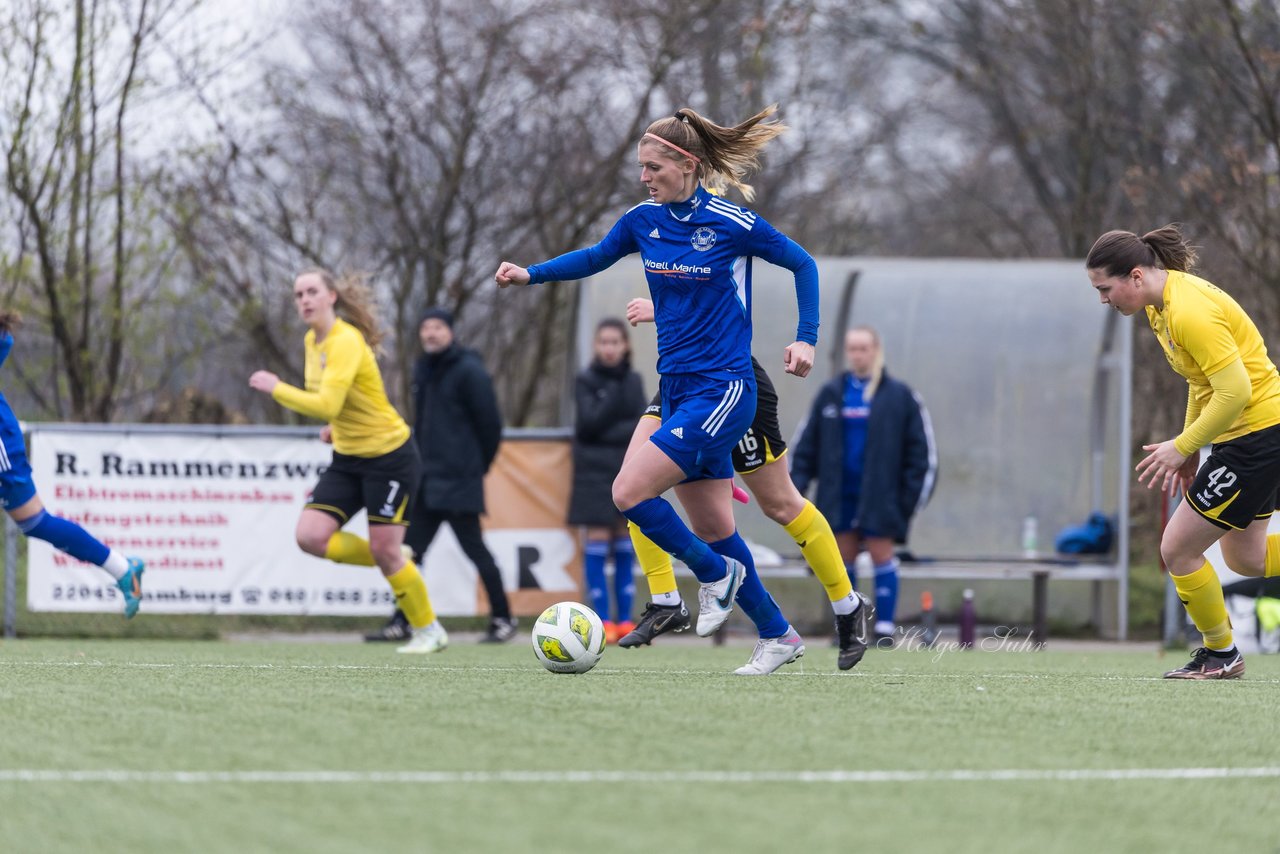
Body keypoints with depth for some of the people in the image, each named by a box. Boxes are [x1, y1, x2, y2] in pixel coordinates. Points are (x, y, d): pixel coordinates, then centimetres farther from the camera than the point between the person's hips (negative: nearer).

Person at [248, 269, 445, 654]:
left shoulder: (346, 342, -23)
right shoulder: (312, 342, 5)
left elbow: (326, 405, -33)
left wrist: (276, 388, -24)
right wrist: (337, 426, 11)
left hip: (389, 455, -8)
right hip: (348, 459, 8)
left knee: (385, 550, -6)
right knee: (311, 536, -9)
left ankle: (429, 630, 14)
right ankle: (394, 562, 14)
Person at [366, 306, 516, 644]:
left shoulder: (469, 371, -10)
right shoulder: (423, 369, 13)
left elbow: (490, 423, -9)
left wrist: (477, 466, -2)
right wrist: (420, 461, 14)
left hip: (458, 480, -8)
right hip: (426, 478, 8)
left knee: (474, 548, -4)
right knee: (411, 550, 5)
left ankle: (503, 619, 5)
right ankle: (401, 621, 9)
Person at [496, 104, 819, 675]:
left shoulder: (732, 223, -13)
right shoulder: (644, 220, 4)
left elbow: (803, 264, 0)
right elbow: (594, 258, 19)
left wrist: (806, 338, -7)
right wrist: (531, 274, 4)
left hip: (722, 390, -7)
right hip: (677, 389, 7)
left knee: (629, 491, -16)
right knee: (712, 527, 9)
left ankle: (716, 574, 5)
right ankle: (777, 635, 21)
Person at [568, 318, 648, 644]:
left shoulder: (634, 381, 8)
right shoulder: (586, 381, -1)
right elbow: (591, 422, -14)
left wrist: (613, 432, -13)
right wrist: (615, 388, -16)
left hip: (628, 472, 3)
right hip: (595, 472, -3)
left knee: (625, 543, 5)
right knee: (598, 540, -6)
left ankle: (624, 618, 7)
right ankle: (603, 620, -4)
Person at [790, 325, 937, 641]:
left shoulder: (899, 396, -2)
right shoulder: (830, 395, 6)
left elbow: (922, 448, -1)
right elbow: (807, 443, 9)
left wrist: (913, 493, -6)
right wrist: (796, 486, 1)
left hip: (879, 496, -3)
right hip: (839, 496, 3)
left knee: (882, 556, -3)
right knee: (843, 558, 5)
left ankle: (885, 627, 0)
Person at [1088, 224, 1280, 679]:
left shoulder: (1189, 313, -26)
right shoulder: (1161, 303, 5)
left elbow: (1235, 390, -28)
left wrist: (1182, 448, -19)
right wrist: (1190, 443, 14)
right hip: (1241, 434, 10)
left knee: (1178, 549, -3)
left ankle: (1220, 654, 15)